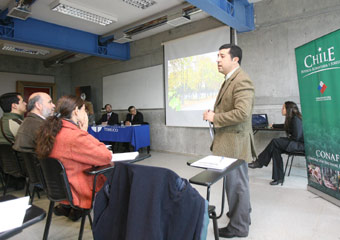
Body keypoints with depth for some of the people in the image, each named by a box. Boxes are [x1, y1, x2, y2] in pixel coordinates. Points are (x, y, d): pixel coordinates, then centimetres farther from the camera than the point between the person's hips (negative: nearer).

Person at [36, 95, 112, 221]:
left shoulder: (52, 130, -2)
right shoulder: (75, 136, -29)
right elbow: (106, 157, -22)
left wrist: (83, 132, -3)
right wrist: (85, 133, -14)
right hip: (76, 193, -8)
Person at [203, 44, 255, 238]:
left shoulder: (242, 80, -17)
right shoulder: (230, 80, 16)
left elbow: (242, 112, -28)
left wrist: (215, 118, -18)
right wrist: (214, 115, 5)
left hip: (235, 142, -10)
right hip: (229, 140, 10)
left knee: (237, 183, 4)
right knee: (237, 182, 23)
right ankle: (242, 213, 43)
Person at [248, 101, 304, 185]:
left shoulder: (296, 119, -15)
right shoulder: (291, 119, 13)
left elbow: (296, 137, -21)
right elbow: (285, 126, 37)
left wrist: (288, 138, -3)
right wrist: (273, 125, 49)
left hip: (301, 144, -9)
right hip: (295, 143, 9)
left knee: (275, 142, -22)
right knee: (275, 149, -13)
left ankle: (259, 163, -12)